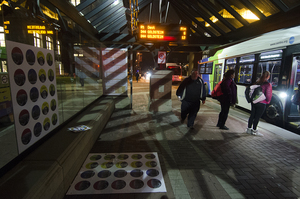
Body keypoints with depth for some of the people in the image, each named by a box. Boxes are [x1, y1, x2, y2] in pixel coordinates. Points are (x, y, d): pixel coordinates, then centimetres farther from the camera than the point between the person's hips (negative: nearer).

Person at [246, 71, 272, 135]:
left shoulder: (257, 83, 5)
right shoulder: (268, 85, -12)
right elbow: (268, 95, -11)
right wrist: (268, 101, 7)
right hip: (262, 103, -5)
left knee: (252, 115, 13)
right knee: (257, 117, 3)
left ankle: (249, 128, 21)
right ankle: (254, 130, 12)